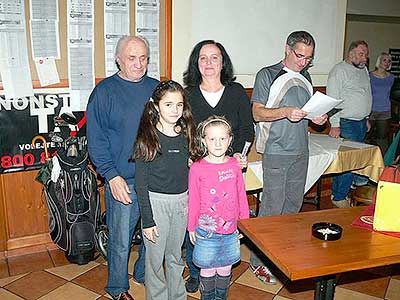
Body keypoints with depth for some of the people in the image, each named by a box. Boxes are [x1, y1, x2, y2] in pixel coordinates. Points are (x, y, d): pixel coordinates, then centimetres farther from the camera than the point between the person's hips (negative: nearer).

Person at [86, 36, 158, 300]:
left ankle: (144, 274, 40)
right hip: (122, 180, -4)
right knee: (121, 240, 6)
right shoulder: (105, 92, -5)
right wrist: (112, 176, -14)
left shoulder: (156, 88, 8)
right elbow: (96, 140, -7)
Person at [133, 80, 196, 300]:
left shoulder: (185, 134, 1)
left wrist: (191, 202, 7)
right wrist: (147, 220, -13)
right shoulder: (147, 137, -13)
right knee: (155, 257, 9)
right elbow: (141, 183, -12)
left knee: (176, 256, 19)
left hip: (182, 201, 4)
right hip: (156, 202, -4)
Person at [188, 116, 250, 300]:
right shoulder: (197, 168, -12)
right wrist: (191, 227, 1)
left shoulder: (234, 165, -3)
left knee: (225, 268, 19)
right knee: (207, 269, 14)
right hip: (206, 230, -3)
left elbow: (241, 195, 4)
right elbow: (193, 200, -5)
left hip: (231, 229, 3)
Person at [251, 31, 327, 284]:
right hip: (276, 152, -7)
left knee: (294, 204, 14)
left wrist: (318, 118, 1)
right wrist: (286, 112, -24)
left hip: (301, 151, 7)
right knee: (272, 208, -5)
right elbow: (257, 112, -9)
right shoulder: (267, 75, -4)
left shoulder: (305, 77, 16)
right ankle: (259, 260, 8)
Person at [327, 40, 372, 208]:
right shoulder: (339, 70, -10)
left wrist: (367, 119, 23)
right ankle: (339, 197, 3)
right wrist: (335, 125, -20)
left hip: (361, 123, 8)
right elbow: (332, 100, -16)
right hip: (346, 124, -8)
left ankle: (340, 192, 18)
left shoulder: (364, 70, 17)